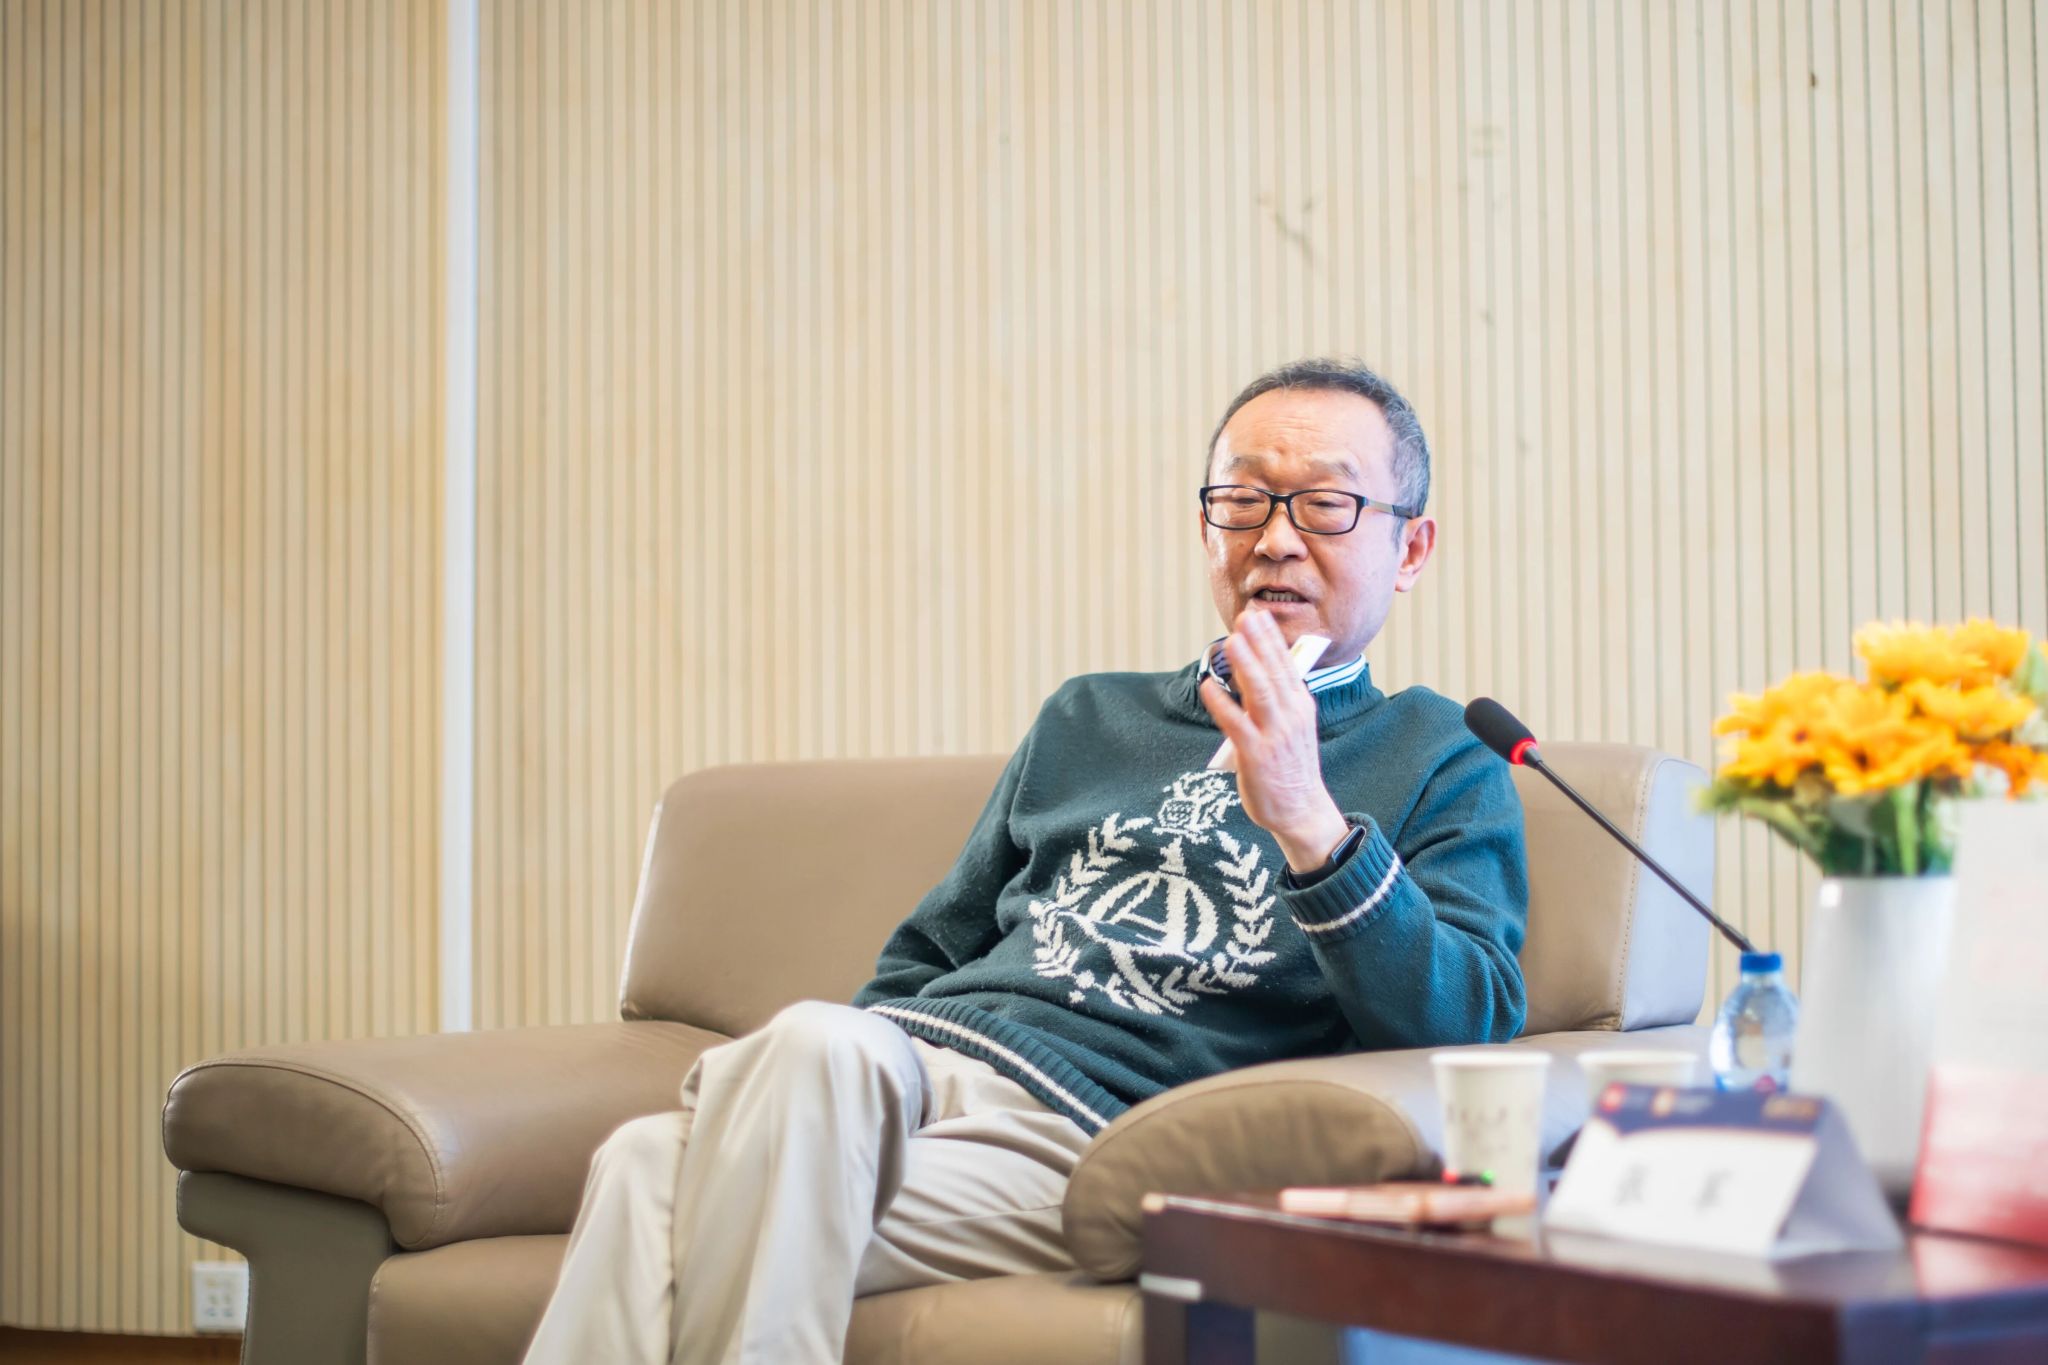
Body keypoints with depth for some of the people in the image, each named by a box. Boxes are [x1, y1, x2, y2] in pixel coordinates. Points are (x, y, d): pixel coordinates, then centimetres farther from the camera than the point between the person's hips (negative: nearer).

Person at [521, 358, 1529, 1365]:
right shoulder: (1088, 717, 30)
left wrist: (1307, 820, -18)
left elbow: (1470, 1037, -5)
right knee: (647, 1159, -32)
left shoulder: (1444, 765, 13)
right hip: (914, 1062, 4)